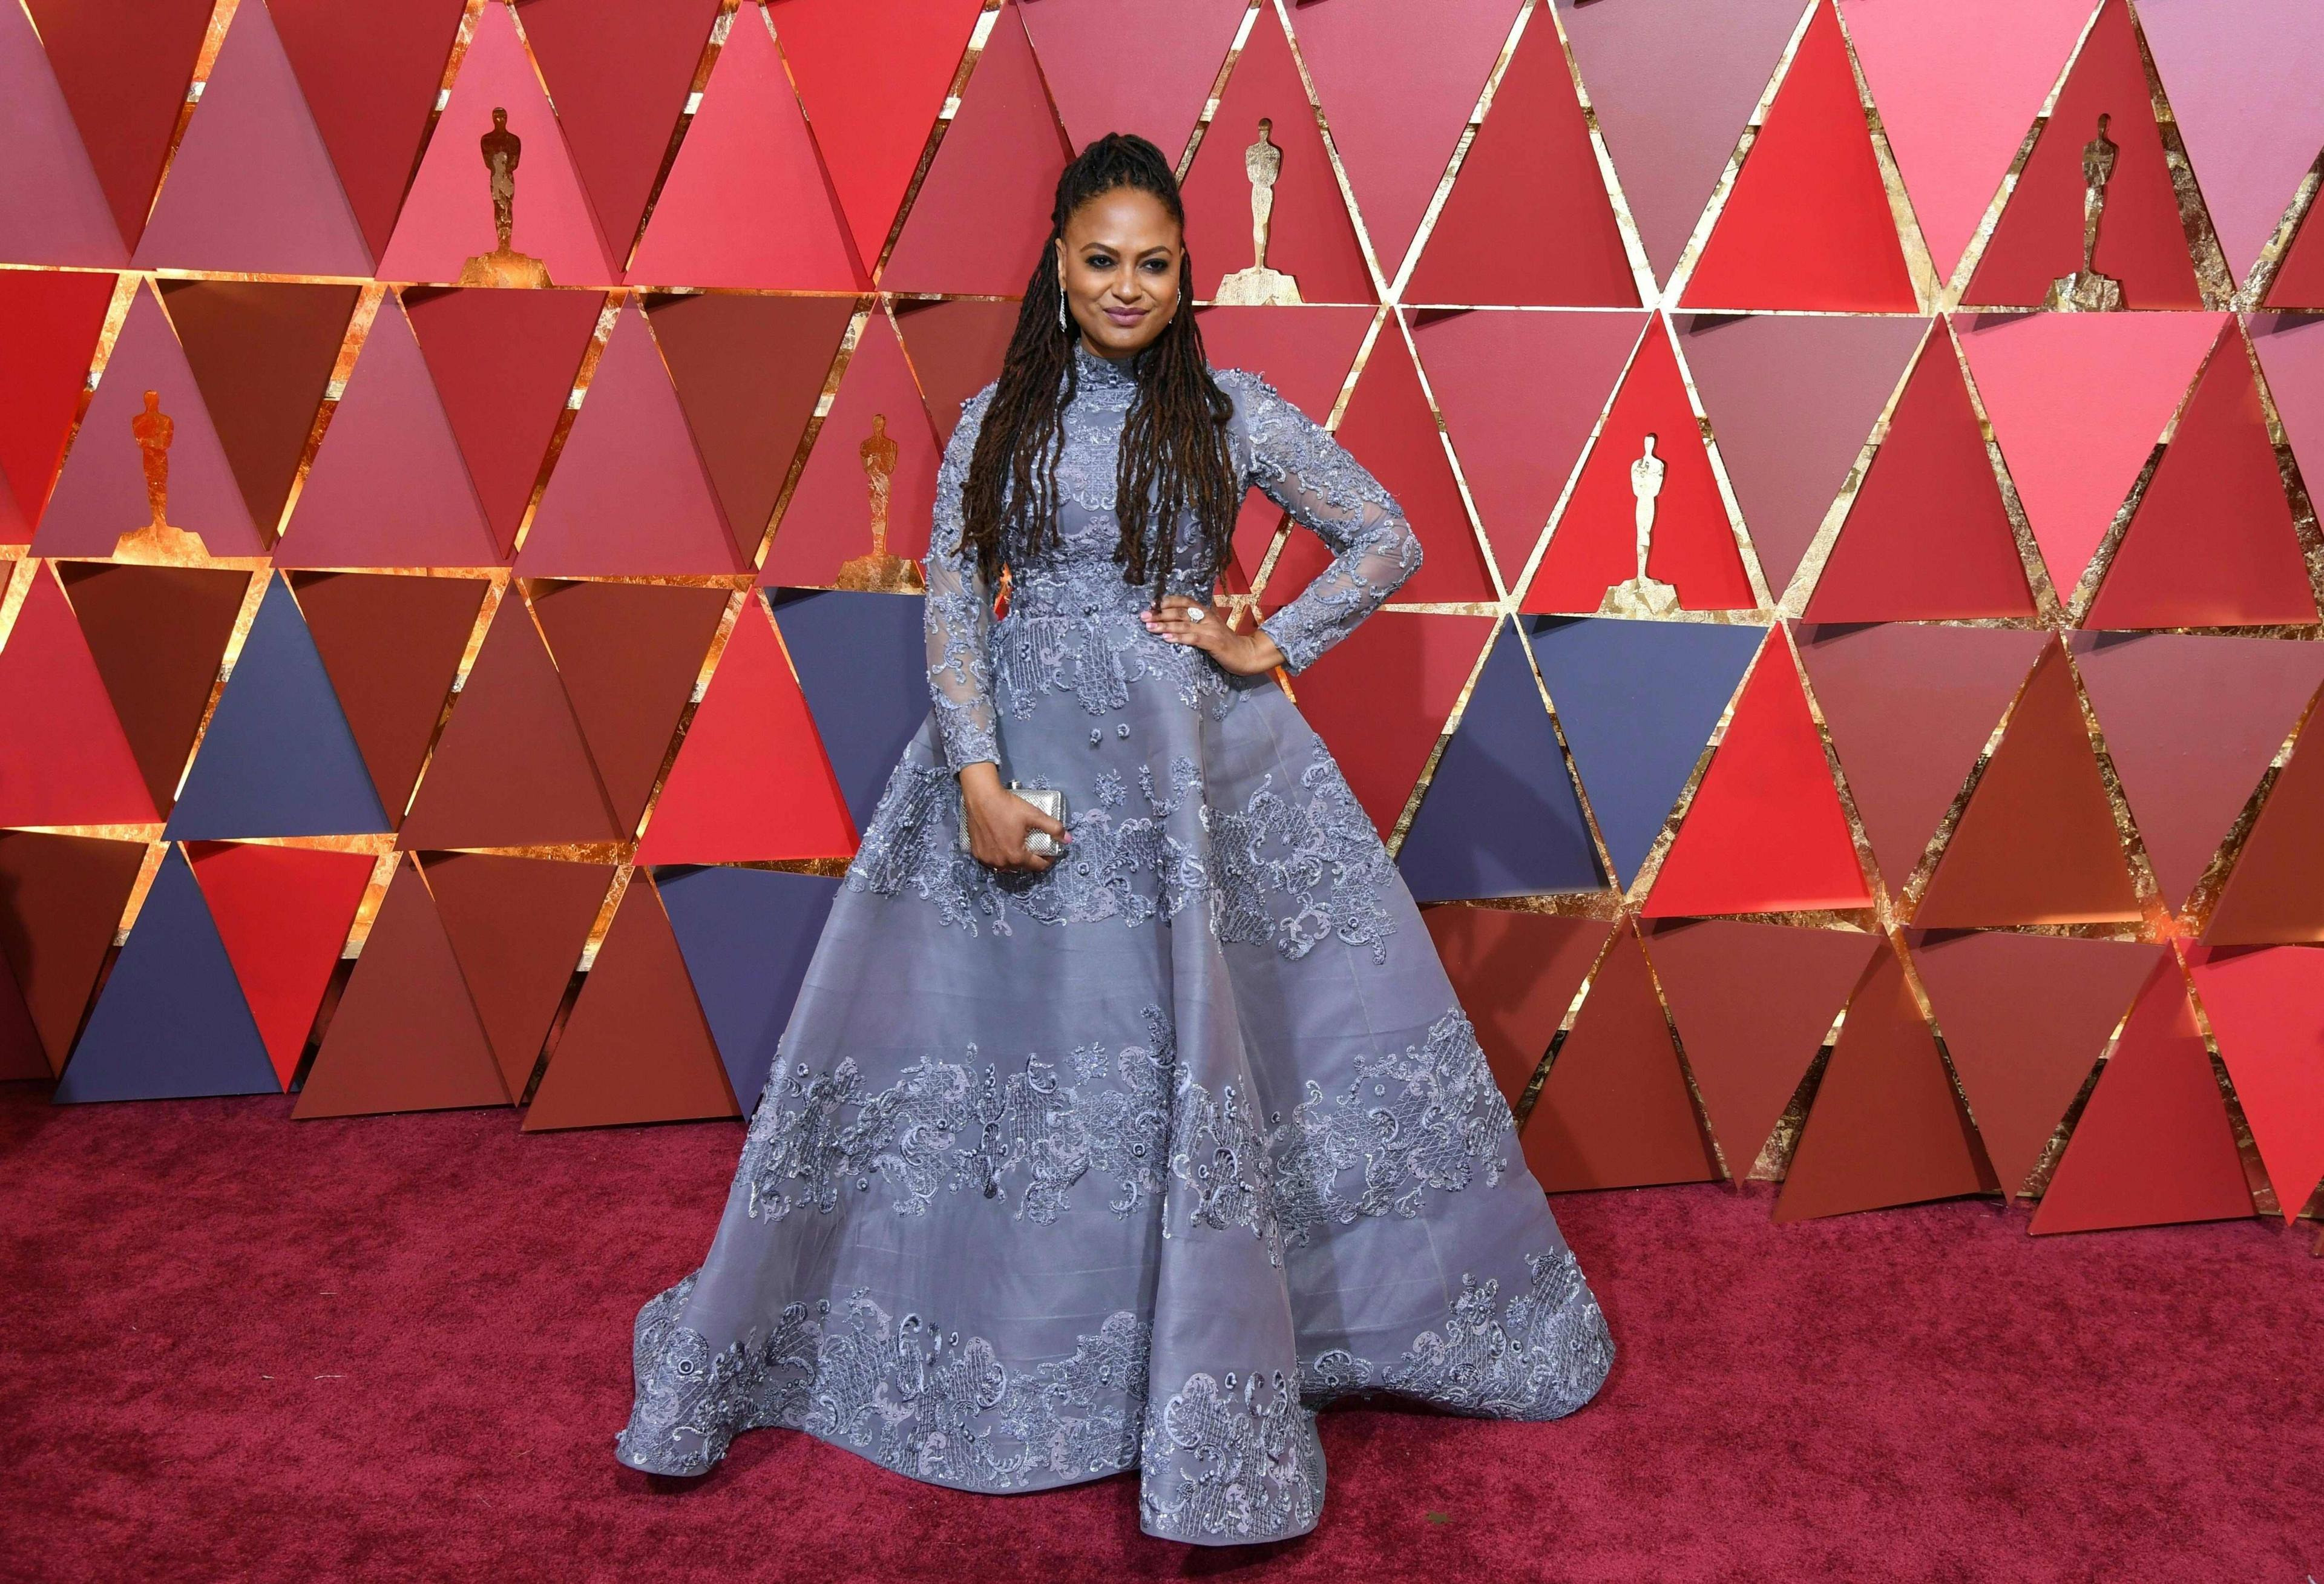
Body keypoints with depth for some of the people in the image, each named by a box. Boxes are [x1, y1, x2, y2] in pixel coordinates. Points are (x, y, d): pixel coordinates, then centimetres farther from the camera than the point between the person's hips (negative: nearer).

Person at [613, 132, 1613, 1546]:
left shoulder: (1234, 412, 3)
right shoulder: (996, 422, 6)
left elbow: (1391, 541, 6)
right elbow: (951, 603, 0)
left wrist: (1275, 650, -4)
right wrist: (976, 773, -13)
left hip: (1197, 759, -1)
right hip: (1023, 753, 1)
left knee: (1206, 1045, 0)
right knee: (987, 1030, 4)